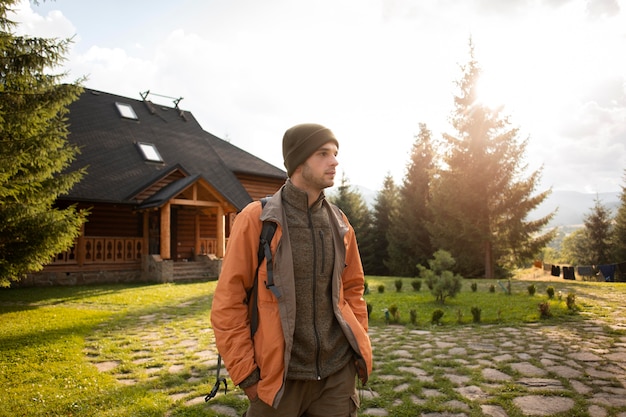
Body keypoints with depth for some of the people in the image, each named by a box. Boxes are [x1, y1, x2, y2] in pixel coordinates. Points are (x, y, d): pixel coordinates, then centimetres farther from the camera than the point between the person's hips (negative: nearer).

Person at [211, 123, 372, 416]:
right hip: (281, 376, -3)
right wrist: (245, 373, -10)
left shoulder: (339, 222, 3)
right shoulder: (256, 218, -10)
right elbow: (228, 301, -9)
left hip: (339, 373, 4)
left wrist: (360, 347, 7)